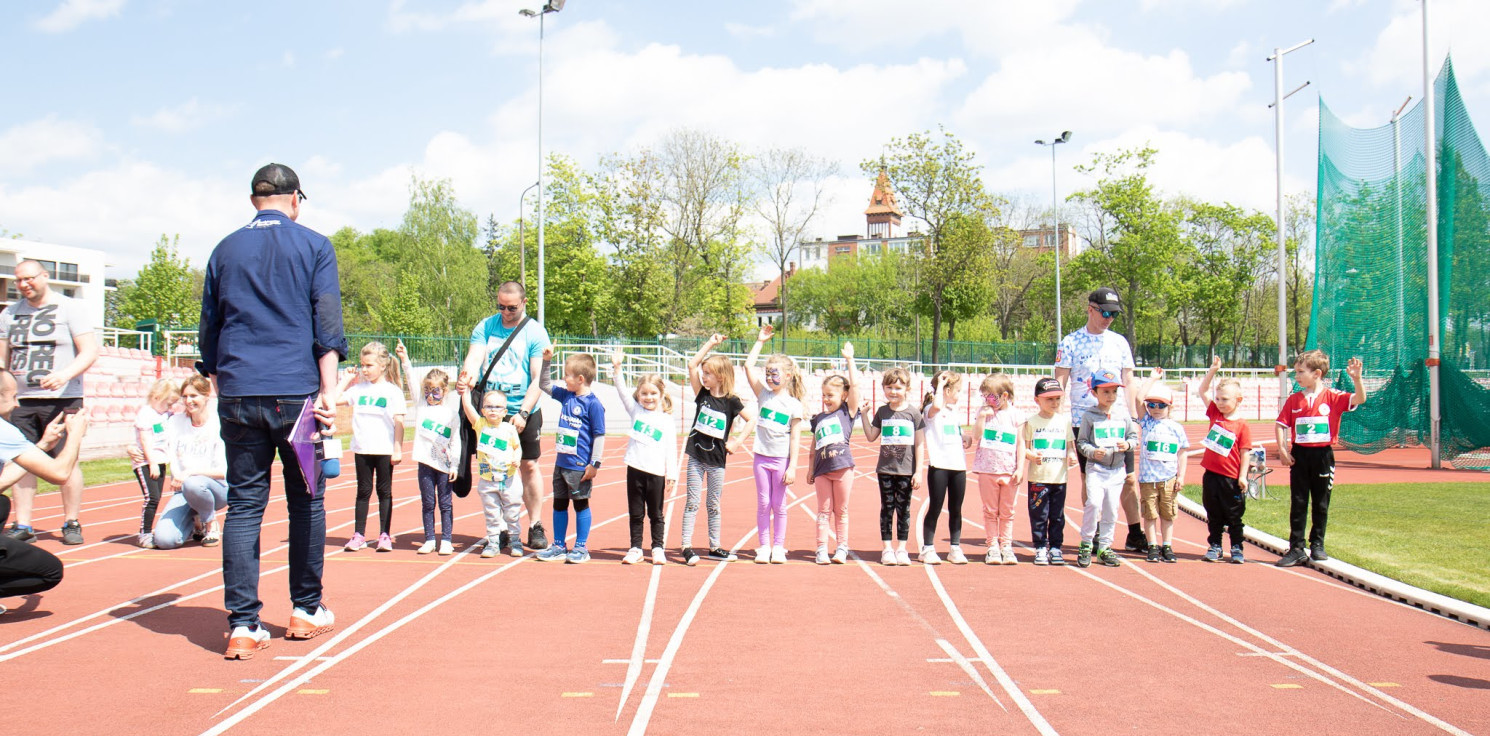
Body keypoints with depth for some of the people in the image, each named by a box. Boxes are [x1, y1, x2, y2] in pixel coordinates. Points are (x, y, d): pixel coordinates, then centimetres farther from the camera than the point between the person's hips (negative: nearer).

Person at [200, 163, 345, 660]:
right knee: (306, 500, 10)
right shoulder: (313, 246, 5)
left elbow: (208, 331, 17)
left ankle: (243, 625, -5)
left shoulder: (225, 250, 14)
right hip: (296, 391, -2)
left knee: (244, 505, 1)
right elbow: (327, 324, -4)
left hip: (238, 395, 2)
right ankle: (306, 611, 17)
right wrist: (328, 392, -6)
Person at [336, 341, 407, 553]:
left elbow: (399, 422, -5)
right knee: (363, 491, 8)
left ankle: (385, 535, 10)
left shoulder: (392, 390, -4)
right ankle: (359, 535, 12)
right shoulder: (358, 388, 6)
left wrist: (398, 449, -9)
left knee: (384, 491, 5)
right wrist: (346, 380, 7)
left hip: (385, 450, -3)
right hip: (362, 449, 3)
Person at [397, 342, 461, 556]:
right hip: (425, 463, 2)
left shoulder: (451, 413, 1)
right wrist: (405, 360, -13)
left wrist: (454, 465, -2)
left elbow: (455, 441, 2)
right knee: (427, 503, 7)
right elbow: (411, 381, -2)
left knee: (445, 503, 3)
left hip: (444, 464, -2)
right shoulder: (421, 405, 7)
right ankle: (429, 540, 13)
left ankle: (446, 540, 8)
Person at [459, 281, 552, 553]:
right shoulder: (485, 327, 5)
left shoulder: (535, 332, -4)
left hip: (523, 412, -2)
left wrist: (523, 413, -19)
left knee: (529, 466, 1)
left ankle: (536, 526, 10)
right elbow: (474, 356, -9)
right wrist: (467, 375, -33)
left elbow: (538, 378, -9)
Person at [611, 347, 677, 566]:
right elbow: (622, 390, -1)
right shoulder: (635, 410, 9)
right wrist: (616, 368, -14)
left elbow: (671, 449, 2)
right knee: (635, 513, 8)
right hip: (635, 469, 2)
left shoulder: (667, 420, 3)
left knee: (655, 514, 6)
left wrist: (672, 474, -3)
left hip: (657, 473, -2)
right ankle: (635, 548, 15)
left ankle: (658, 548, 15)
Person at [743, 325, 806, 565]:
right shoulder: (764, 394, 4)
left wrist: (792, 467, -9)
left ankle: (778, 547, 13)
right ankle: (764, 546, 11)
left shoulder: (794, 405, -4)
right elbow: (749, 366, -1)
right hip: (762, 456, 3)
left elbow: (795, 438, -5)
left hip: (781, 459, -3)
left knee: (779, 505, 5)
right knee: (763, 503, 5)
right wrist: (760, 342, 0)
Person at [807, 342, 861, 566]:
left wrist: (849, 360, -1)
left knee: (841, 511, 4)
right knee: (824, 510, 4)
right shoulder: (818, 418, 15)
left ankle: (842, 548, 9)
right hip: (822, 468, 3)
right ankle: (822, 549, 5)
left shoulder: (848, 412, 4)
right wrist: (810, 469, 16)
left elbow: (855, 384, -6)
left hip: (842, 465, -3)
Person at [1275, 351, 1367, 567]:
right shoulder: (1294, 399, 2)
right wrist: (1282, 450, -7)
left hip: (1323, 454, -1)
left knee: (1321, 504, 9)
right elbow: (1280, 425, 3)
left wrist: (1356, 378, -30)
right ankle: (1296, 548, 5)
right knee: (1298, 504, 2)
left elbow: (1359, 399, -15)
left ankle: (1317, 545, 22)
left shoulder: (1333, 397, -4)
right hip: (1299, 455, 1)